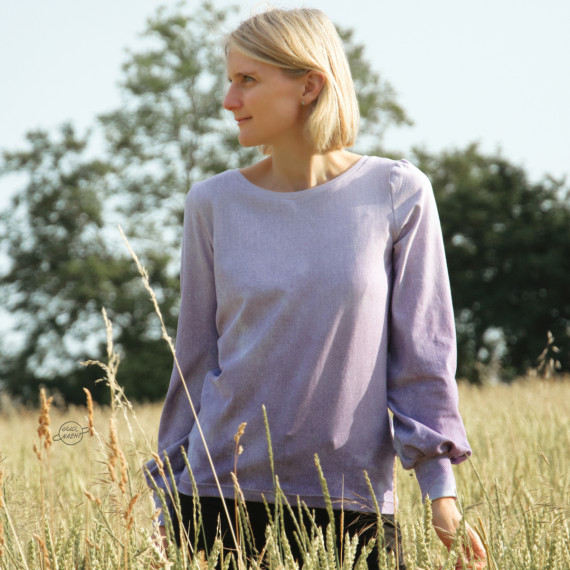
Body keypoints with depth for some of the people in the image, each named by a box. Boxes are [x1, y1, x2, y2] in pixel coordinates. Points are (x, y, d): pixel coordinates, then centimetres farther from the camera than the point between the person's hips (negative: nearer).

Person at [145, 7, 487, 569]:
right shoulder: (213, 203, 2)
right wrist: (170, 500, 10)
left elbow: (423, 351, 0)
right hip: (220, 492, 1)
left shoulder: (396, 194, -2)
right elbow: (195, 356, 8)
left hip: (353, 499, -1)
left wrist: (441, 491, -5)